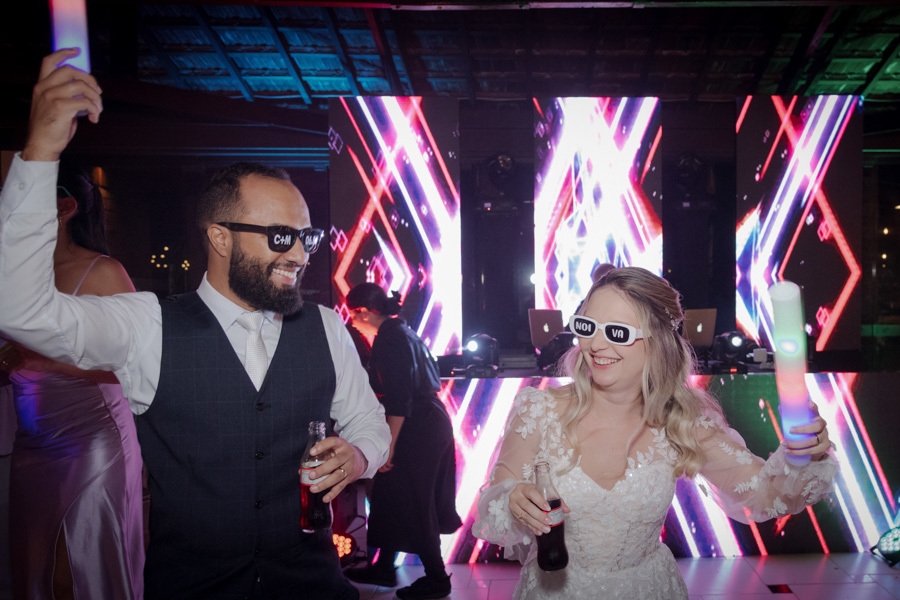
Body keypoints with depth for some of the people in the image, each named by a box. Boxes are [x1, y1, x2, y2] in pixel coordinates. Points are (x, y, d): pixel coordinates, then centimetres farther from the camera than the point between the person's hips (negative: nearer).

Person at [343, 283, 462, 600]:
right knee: (390, 498, 19)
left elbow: (398, 399, -23)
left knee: (412, 506, 4)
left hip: (417, 431, -10)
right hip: (432, 423, 10)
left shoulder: (389, 339, -17)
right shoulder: (402, 330, 13)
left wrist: (389, 446, -20)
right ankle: (384, 568, 32)